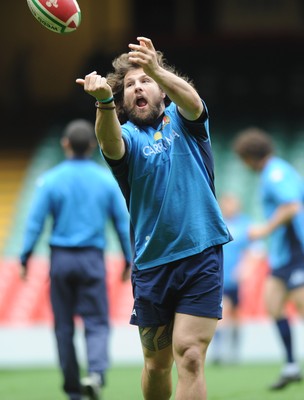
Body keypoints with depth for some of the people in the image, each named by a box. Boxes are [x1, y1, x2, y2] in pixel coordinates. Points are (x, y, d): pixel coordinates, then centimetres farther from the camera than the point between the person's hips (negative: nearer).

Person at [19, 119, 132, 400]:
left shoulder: (51, 179, -3)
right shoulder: (106, 179, 0)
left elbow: (35, 221, -5)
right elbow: (122, 222, 4)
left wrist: (25, 257, 2)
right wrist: (128, 259, 13)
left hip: (61, 258, 0)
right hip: (93, 260, 0)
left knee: (64, 325, 11)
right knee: (96, 323, 3)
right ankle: (97, 371, -23)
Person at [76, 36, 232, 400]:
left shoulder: (182, 120, 4)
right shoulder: (127, 135, 2)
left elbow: (191, 101, -21)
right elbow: (111, 145, -23)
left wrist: (156, 70, -43)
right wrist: (104, 100, -46)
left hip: (201, 255, -1)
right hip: (151, 262, 2)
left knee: (189, 356, -13)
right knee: (156, 363, 9)